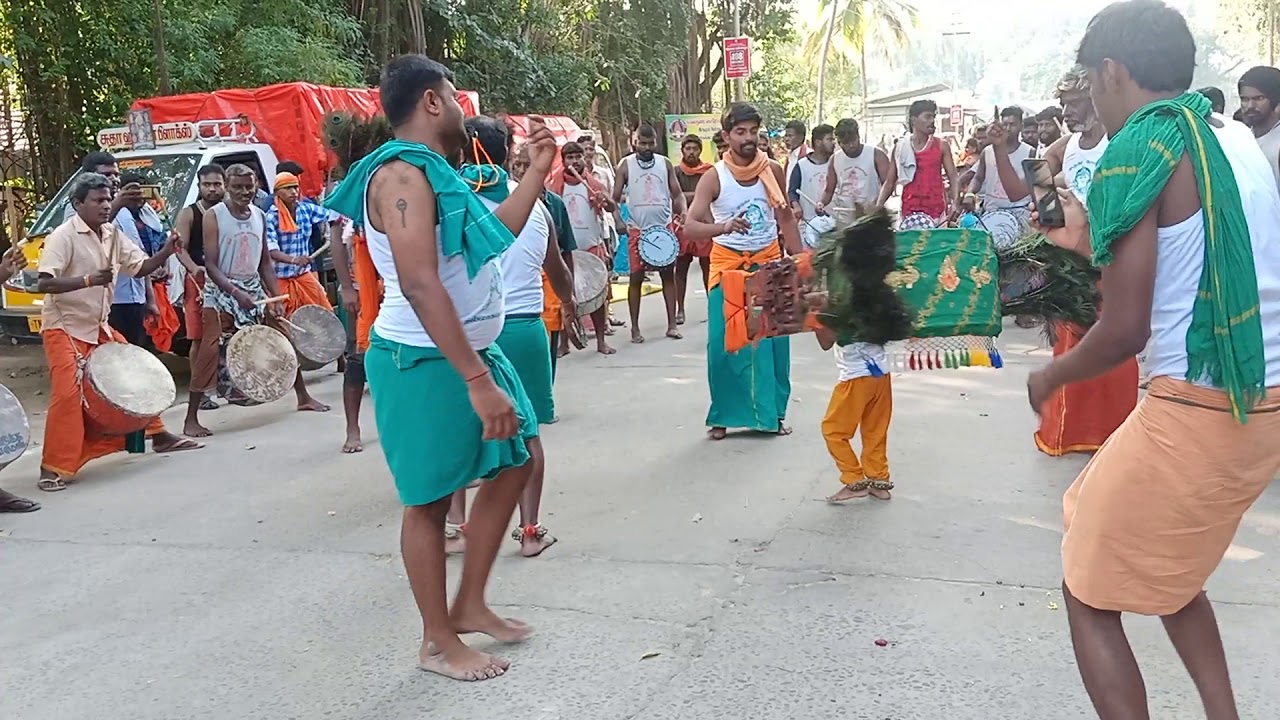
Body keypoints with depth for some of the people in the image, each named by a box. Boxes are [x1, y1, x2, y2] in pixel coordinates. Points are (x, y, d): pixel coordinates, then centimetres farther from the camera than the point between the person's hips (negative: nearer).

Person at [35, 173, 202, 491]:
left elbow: (139, 267, 10)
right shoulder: (63, 236, -17)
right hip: (64, 328, -8)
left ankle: (159, 435, 30)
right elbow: (44, 284, -25)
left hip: (98, 326, 8)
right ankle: (53, 468, -9)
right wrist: (88, 280, -36)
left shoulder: (112, 234, 5)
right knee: (68, 392, -17)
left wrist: (166, 252, -8)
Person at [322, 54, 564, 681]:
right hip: (425, 362, -10)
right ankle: (438, 643, 18)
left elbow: (493, 236, 23)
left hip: (471, 349, 11)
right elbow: (421, 285, -29)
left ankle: (469, 605, 28)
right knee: (429, 499, 2)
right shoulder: (403, 176, -20)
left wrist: (537, 172, 19)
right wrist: (477, 381, -32)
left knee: (514, 462, 17)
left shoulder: (432, 173, 12)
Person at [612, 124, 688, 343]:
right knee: (636, 277, 2)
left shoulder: (665, 163, 6)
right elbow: (615, 198, 0)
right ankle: (635, 328, 10)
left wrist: (682, 212, -12)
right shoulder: (625, 165, 1)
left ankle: (672, 324, 12)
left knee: (668, 274, 5)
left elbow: (677, 194, 7)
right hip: (637, 229, -2)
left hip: (664, 226, 2)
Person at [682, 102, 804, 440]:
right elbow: (690, 226, -20)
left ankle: (773, 412, 19)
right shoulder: (714, 178, -11)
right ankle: (723, 416, 12)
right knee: (723, 344, -3)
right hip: (728, 265, -2)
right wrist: (723, 227, -39)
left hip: (769, 263, 3)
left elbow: (785, 217, 10)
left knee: (774, 342, 5)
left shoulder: (773, 171, -2)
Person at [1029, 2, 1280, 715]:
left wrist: (1051, 376, 2)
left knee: (1090, 596, 8)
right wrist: (1096, 241, 32)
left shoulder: (1138, 149, -13)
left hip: (1198, 413, -8)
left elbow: (1126, 331, -16)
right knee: (1162, 558, 30)